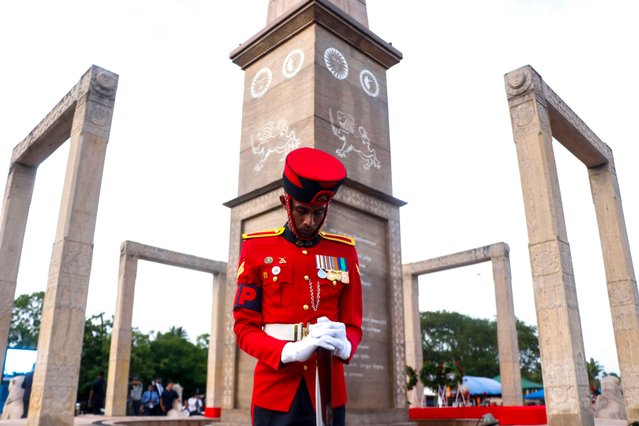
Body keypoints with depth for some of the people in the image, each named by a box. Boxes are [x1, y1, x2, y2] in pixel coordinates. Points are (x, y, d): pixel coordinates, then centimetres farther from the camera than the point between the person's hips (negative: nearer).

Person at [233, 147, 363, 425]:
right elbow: (244, 327, -3)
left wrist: (343, 345, -17)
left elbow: (353, 324, 6)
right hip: (274, 391, -1)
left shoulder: (344, 252, 5)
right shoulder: (256, 249, 0)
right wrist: (290, 351, -20)